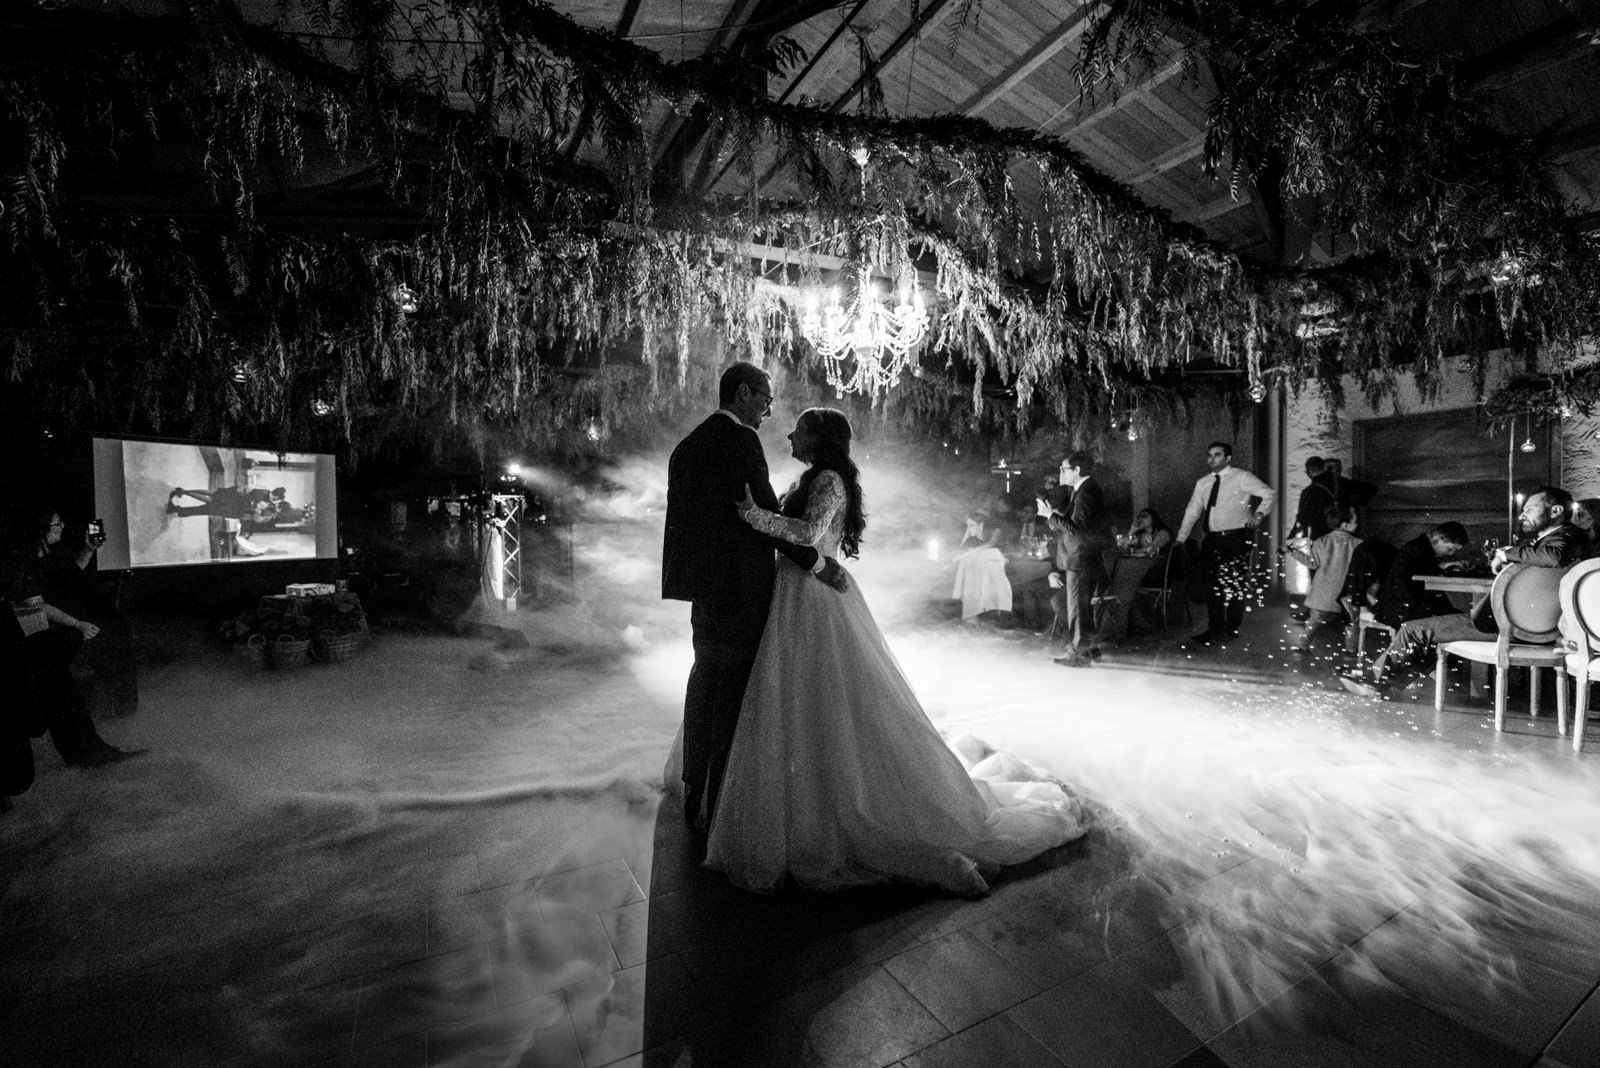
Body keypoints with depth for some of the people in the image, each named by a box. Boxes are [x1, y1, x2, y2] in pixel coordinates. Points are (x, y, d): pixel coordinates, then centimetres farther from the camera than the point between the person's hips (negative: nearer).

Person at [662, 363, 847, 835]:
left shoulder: (686, 446, 14)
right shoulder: (741, 440, -12)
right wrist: (818, 563, -9)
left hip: (704, 586, 9)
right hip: (740, 588, -9)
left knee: (705, 683, 17)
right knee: (735, 694, 1)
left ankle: (695, 799, 31)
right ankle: (720, 810, 12)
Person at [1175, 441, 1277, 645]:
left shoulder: (1242, 478, -3)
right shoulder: (1203, 483, 12)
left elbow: (1270, 494, -6)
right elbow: (1192, 511, 14)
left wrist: (1259, 514, -22)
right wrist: (1180, 539, 9)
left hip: (1236, 538, -5)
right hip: (1212, 539, 5)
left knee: (1235, 584, -2)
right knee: (1212, 584, 4)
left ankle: (1232, 629, 10)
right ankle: (1215, 629, 13)